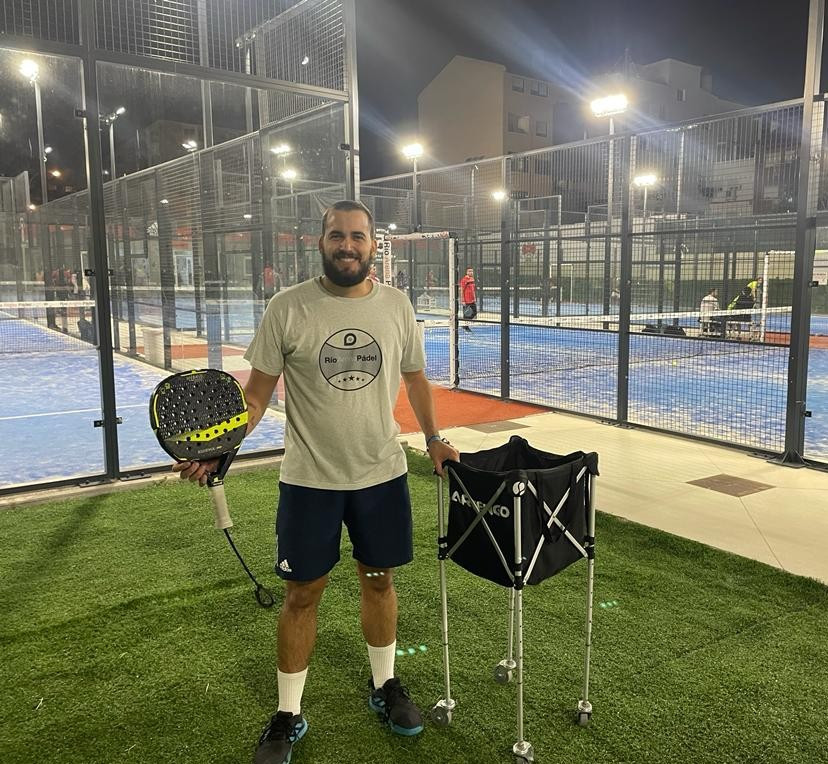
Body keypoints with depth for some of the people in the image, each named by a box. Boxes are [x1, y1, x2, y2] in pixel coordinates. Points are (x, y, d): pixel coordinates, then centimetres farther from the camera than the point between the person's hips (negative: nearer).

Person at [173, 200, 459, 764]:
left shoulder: (397, 305, -1)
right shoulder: (287, 308, -9)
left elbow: (415, 378, 12)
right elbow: (257, 393, -7)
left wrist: (434, 439, 7)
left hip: (383, 473, 2)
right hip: (309, 479, -2)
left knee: (380, 581, 16)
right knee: (303, 593, 8)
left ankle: (384, 686, 39)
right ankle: (289, 714, 27)